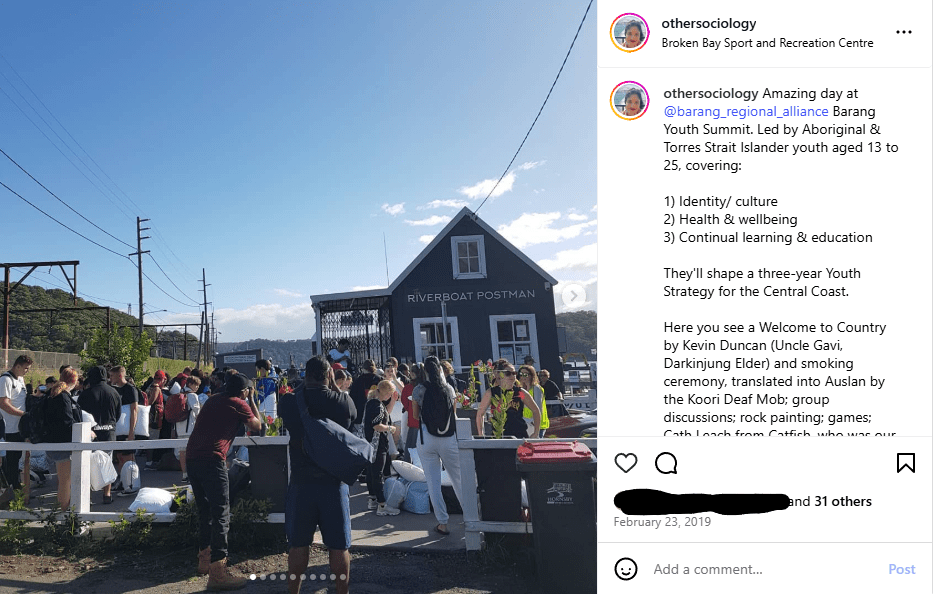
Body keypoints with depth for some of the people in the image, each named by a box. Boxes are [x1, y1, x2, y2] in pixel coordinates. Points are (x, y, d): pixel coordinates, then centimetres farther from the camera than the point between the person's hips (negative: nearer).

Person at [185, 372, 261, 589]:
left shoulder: (213, 400, 19)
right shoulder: (239, 404, 1)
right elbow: (257, 426, 14)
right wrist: (252, 402, 22)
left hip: (192, 457, 8)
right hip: (212, 459, -8)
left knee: (205, 511, 21)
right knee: (221, 514, -6)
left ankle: (205, 558, 32)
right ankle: (217, 573, -9)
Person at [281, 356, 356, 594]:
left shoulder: (290, 401, -9)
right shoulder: (344, 401, -9)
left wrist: (305, 386, 12)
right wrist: (331, 387, 11)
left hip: (301, 482, 1)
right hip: (334, 482, -1)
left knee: (298, 544, 15)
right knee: (339, 546, 8)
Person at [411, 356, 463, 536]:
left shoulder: (418, 390, -2)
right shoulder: (448, 389, 1)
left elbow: (415, 415, 7)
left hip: (426, 438, -1)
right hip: (448, 437, 1)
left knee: (433, 482, 5)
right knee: (458, 478, 14)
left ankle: (443, 522, 8)